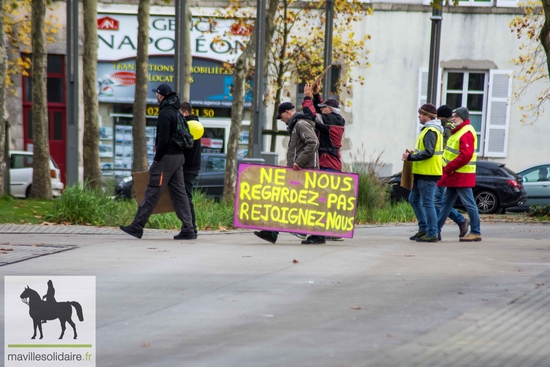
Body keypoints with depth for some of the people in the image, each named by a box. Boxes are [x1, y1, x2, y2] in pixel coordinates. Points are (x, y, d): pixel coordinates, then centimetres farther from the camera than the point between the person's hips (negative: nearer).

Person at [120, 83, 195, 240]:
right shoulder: (176, 111, 15)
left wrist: (157, 158, -12)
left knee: (152, 193, -5)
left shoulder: (165, 113, -13)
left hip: (166, 157, -9)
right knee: (179, 193, 8)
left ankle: (137, 227, -1)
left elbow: (163, 139, -20)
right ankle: (188, 229, 5)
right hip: (178, 156, 9)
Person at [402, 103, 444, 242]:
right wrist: (414, 153, 13)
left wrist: (410, 157, -17)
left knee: (427, 203, -6)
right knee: (414, 199, 16)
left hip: (427, 174, -11)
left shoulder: (430, 131, -16)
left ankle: (432, 233, -1)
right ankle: (423, 228, 21)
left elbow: (428, 153, -25)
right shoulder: (431, 129, 17)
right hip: (422, 173, 11)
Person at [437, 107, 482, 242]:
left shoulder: (466, 133, -16)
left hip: (462, 176, -10)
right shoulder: (457, 132, 17)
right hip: (454, 176, 10)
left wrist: (448, 168, -20)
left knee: (469, 204, -3)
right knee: (446, 203, 12)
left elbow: (465, 155, -26)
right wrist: (447, 170, 9)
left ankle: (476, 232, 3)